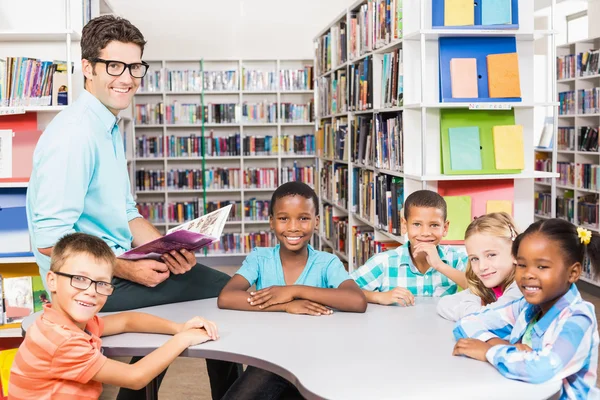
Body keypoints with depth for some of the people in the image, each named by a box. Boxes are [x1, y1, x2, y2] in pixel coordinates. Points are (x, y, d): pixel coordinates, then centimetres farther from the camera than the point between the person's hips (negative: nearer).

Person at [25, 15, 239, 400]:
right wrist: (129, 271, -21)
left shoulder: (110, 129, 11)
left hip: (115, 266, 10)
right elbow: (50, 241, -24)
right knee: (225, 294, -9)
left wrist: (168, 250, -3)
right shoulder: (73, 135, -20)